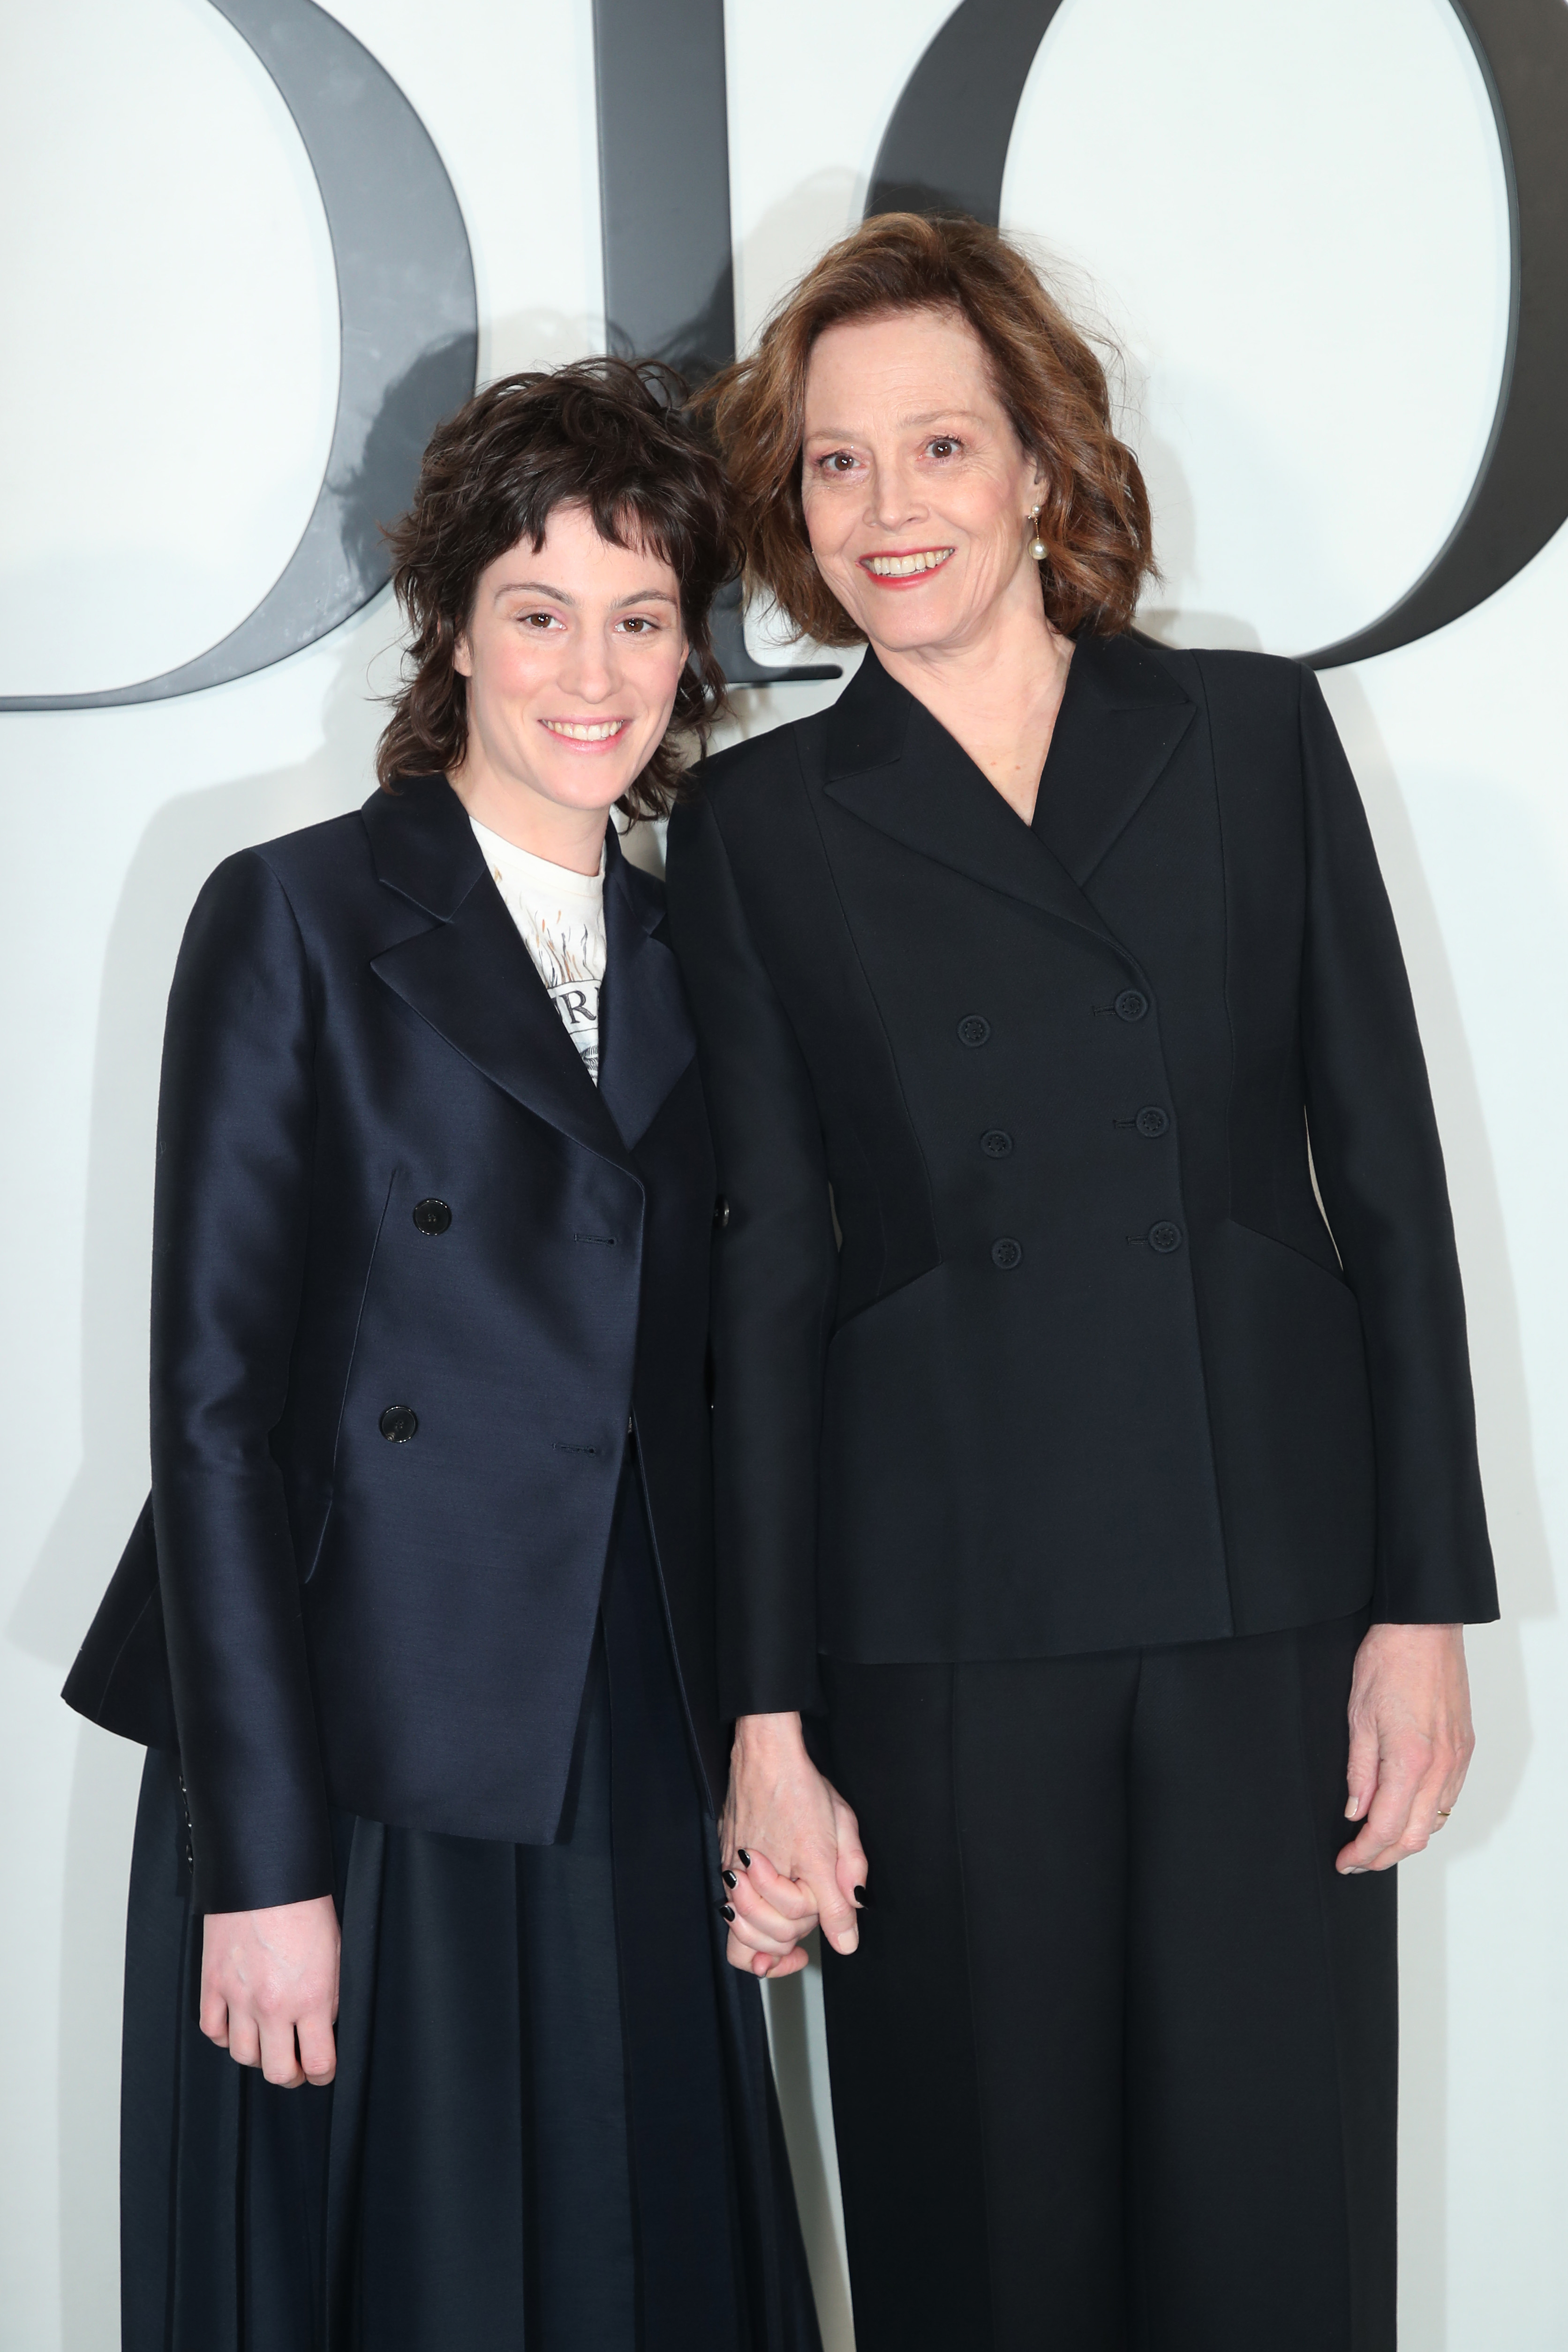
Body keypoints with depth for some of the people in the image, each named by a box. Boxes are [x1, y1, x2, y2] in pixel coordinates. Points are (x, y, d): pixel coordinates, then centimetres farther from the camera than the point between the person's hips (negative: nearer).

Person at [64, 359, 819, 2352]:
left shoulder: (687, 963, 12)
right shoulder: (298, 918, -3)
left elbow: (682, 1400, 14)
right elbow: (215, 1397, -8)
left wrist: (752, 1775, 6)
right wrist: (262, 1861, -13)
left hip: (629, 1801, 5)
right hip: (362, 1781, -4)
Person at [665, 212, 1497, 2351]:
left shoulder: (1254, 733, 7)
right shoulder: (757, 830, 6)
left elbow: (1387, 1177, 5)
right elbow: (767, 1274, 2)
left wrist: (1425, 1607, 0)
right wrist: (770, 1719, -2)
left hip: (1272, 1598, 1)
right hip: (940, 1628, 0)